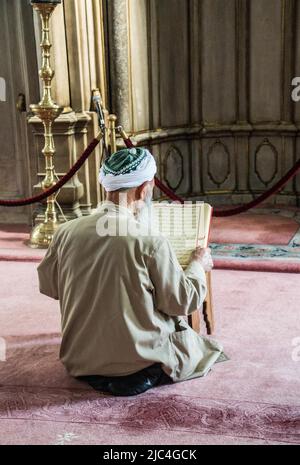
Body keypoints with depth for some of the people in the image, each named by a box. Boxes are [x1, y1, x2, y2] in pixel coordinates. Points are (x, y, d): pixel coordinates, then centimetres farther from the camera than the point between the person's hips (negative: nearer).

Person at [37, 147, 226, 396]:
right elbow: (184, 301, -13)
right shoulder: (151, 243, -23)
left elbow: (47, 286, 6)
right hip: (139, 366, -5)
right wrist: (198, 266, 6)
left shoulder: (66, 232, -10)